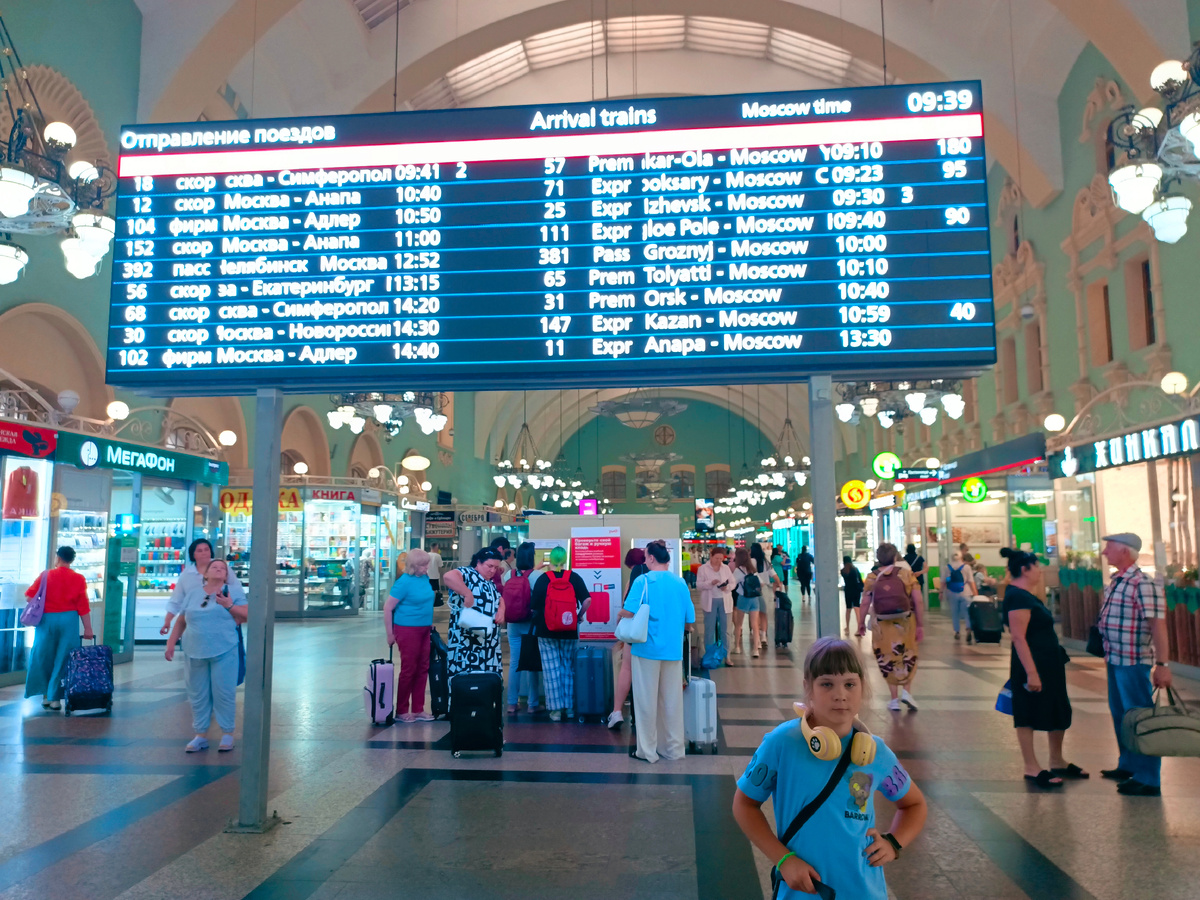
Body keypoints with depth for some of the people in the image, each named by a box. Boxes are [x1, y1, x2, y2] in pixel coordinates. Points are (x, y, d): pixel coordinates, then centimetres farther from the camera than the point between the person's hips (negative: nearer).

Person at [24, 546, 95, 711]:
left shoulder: (46, 575, -2)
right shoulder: (79, 579, -3)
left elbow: (30, 596, 0)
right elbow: (83, 607, -5)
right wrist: (88, 629, -1)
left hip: (47, 619, 1)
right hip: (68, 620, 0)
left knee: (44, 658, 13)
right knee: (63, 660, 6)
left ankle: (46, 696, 16)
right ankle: (55, 698, 6)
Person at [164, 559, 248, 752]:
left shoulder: (232, 592, 4)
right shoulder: (193, 593, 12)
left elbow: (247, 615, -1)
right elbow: (181, 621, 16)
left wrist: (229, 606, -12)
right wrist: (171, 643, 11)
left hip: (224, 652, -3)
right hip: (195, 653, 3)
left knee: (224, 693, -2)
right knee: (198, 695, 9)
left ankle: (227, 734, 10)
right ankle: (201, 735, 20)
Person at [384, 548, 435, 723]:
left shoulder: (425, 578, 3)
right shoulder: (404, 582, -16)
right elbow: (388, 608, -14)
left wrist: (430, 622, 17)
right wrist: (390, 634, -11)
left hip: (424, 629, 7)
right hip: (408, 629, -7)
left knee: (422, 669, 10)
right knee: (408, 670, 1)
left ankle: (418, 710, 19)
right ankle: (401, 711, 14)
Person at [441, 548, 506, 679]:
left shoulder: (491, 583, 20)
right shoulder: (468, 573, -8)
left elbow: (500, 600, 23)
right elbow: (448, 576, -28)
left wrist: (501, 611, 0)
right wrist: (468, 594, -30)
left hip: (489, 640, 8)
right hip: (466, 638, -8)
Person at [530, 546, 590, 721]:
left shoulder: (543, 579, -5)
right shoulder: (574, 577, -2)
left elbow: (533, 607, -5)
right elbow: (587, 600, -10)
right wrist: (579, 616, 6)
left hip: (546, 631, -1)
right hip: (569, 632, 2)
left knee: (551, 670, 3)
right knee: (569, 668, 14)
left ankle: (556, 709, 2)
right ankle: (570, 707, 17)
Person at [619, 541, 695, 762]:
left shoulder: (643, 581, -9)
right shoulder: (680, 583, 4)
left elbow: (628, 613, -19)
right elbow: (689, 622, 7)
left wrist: (620, 614, 3)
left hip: (648, 648, -4)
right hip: (673, 650, 4)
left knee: (647, 700, 6)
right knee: (672, 700, 12)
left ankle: (648, 750, 12)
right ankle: (674, 749, 19)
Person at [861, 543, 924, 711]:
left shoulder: (872, 578, -1)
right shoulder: (906, 574, -3)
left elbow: (865, 604, -3)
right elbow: (918, 602, -7)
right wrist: (920, 625, -1)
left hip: (882, 625, 1)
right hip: (905, 622, 0)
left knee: (888, 659, 13)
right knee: (908, 657, 19)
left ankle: (894, 699, 16)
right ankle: (906, 691, 4)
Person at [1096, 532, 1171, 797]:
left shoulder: (1144, 585, -17)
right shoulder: (1115, 582, 10)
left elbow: (1158, 625, -21)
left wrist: (1162, 665, -23)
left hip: (1134, 662, -9)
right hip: (1115, 660, 9)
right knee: (1120, 713, 19)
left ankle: (1148, 780, 7)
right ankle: (1128, 765, 34)